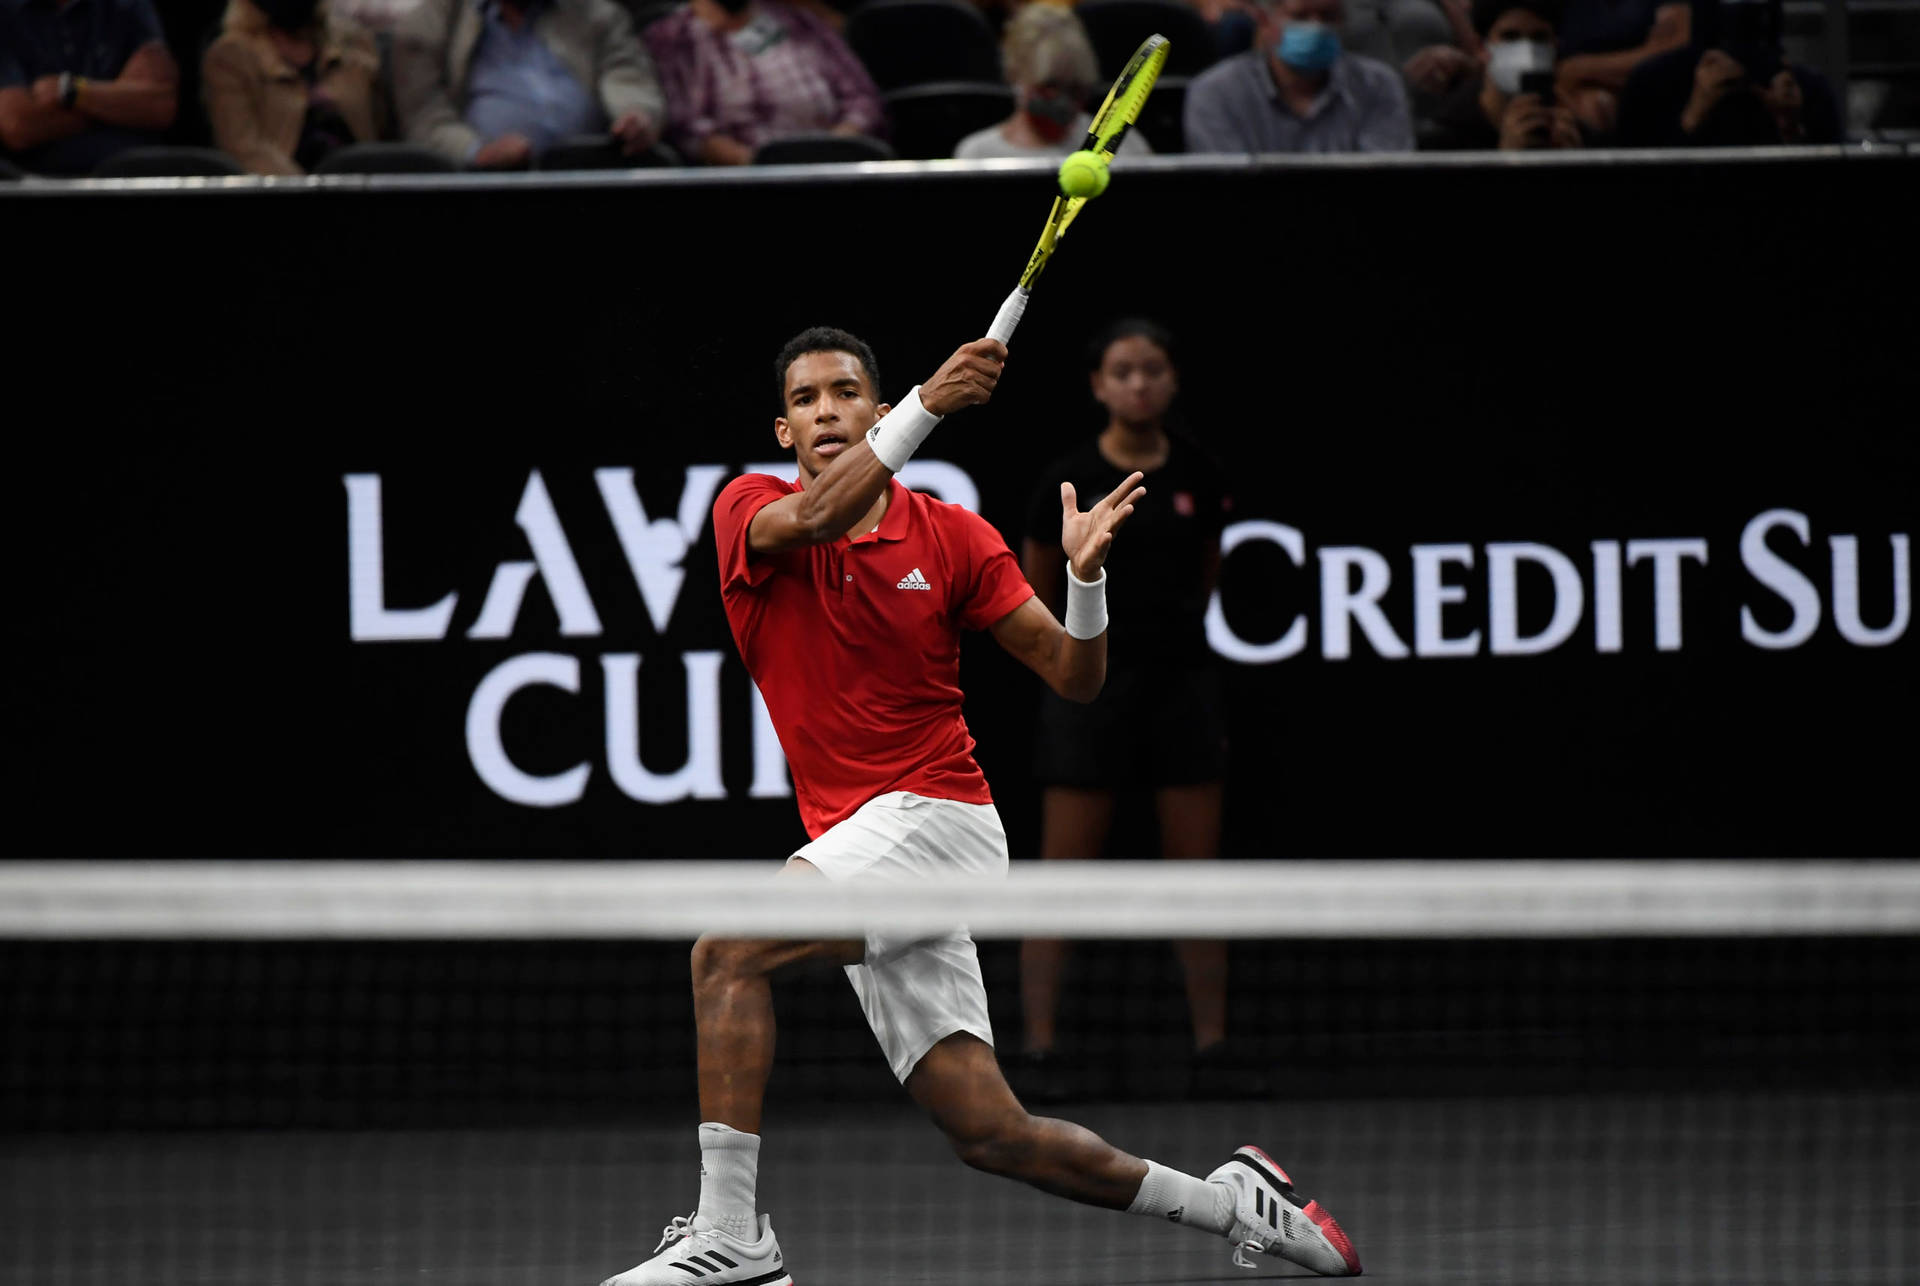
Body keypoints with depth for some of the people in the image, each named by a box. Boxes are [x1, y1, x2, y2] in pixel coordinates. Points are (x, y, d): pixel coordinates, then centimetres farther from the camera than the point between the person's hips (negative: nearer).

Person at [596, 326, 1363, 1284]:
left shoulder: (950, 538, 2)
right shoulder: (750, 512, 4)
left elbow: (1074, 678, 1)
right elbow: (814, 518, -21)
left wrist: (1084, 575, -19)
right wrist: (925, 408, -33)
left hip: (935, 818, -4)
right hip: (853, 843, 4)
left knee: (727, 950, -26)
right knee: (989, 1134, 1)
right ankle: (1231, 1203, 16)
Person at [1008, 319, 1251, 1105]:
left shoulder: (1199, 477, 3)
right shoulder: (1069, 481, -6)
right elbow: (1035, 591, 6)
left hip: (1183, 683, 3)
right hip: (1093, 686, -3)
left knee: (1195, 870, 4)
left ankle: (1212, 1049, 8)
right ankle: (1038, 1051, -1)